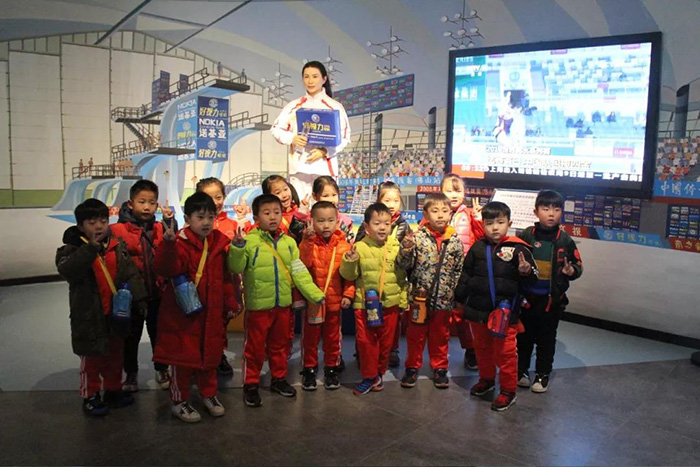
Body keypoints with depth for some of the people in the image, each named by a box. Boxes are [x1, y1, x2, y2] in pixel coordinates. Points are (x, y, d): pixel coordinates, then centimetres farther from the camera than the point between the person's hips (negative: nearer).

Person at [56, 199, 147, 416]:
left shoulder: (118, 247, 0)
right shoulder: (72, 250, -11)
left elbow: (131, 274, 1)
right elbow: (66, 270, -31)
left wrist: (139, 298, -6)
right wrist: (91, 248, -37)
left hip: (116, 313, 4)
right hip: (89, 315, -4)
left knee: (115, 355, 19)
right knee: (91, 358, 10)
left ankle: (113, 390, 37)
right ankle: (90, 396, 27)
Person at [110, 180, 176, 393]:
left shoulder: (160, 229, 1)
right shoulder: (118, 229, -8)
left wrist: (170, 223, -22)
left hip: (157, 293, 2)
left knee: (158, 333, 16)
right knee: (131, 336, 14)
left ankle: (162, 370, 35)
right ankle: (131, 373, 33)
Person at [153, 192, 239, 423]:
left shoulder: (219, 242, 5)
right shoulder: (181, 242, -12)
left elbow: (226, 277, 11)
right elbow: (167, 268, -30)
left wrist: (231, 302, 11)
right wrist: (169, 245, -46)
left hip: (211, 312, 5)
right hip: (183, 311, -5)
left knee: (210, 354, 17)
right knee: (183, 356, 5)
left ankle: (209, 394, 37)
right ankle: (179, 401, 23)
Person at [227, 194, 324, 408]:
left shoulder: (288, 242, 3)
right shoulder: (249, 241, -11)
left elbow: (299, 272, 4)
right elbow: (236, 268, -14)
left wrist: (315, 293, -1)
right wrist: (237, 247, -30)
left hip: (283, 304, 5)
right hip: (258, 304, -4)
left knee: (280, 344, 19)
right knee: (255, 346, 8)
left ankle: (279, 379, 36)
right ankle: (250, 385, 24)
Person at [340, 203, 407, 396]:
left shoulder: (396, 247, 0)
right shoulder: (360, 247, -5)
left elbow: (402, 276, 7)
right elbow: (349, 275, -1)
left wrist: (403, 300, 7)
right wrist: (349, 261, -20)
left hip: (390, 303, 2)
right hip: (364, 303, -1)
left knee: (385, 342, 12)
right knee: (366, 341, 2)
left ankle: (379, 373, 32)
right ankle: (369, 376, 20)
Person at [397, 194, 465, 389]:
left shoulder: (455, 240, -1)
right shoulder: (418, 237, -9)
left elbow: (460, 269, 4)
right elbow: (404, 265, -12)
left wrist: (458, 293, 0)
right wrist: (406, 248, -29)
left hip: (444, 299, 2)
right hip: (420, 297, -2)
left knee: (441, 336, 16)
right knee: (415, 335, 12)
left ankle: (439, 368, 32)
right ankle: (413, 367, 29)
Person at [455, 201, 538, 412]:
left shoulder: (518, 248, -9)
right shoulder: (477, 248, 2)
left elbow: (532, 278, -5)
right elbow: (466, 274, 12)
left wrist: (526, 271, -26)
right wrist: (459, 297, 13)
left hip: (504, 311, -4)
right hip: (478, 309, 4)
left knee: (505, 352, 5)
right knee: (482, 348, 21)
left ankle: (508, 390, 22)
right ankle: (486, 380, 41)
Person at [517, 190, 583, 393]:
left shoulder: (565, 240, -2)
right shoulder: (526, 236, -5)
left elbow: (578, 265, 5)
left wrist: (571, 270, -16)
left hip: (552, 299, 0)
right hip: (527, 296, 0)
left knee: (547, 339, 13)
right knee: (524, 336, 14)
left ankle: (543, 374, 28)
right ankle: (521, 370, 31)